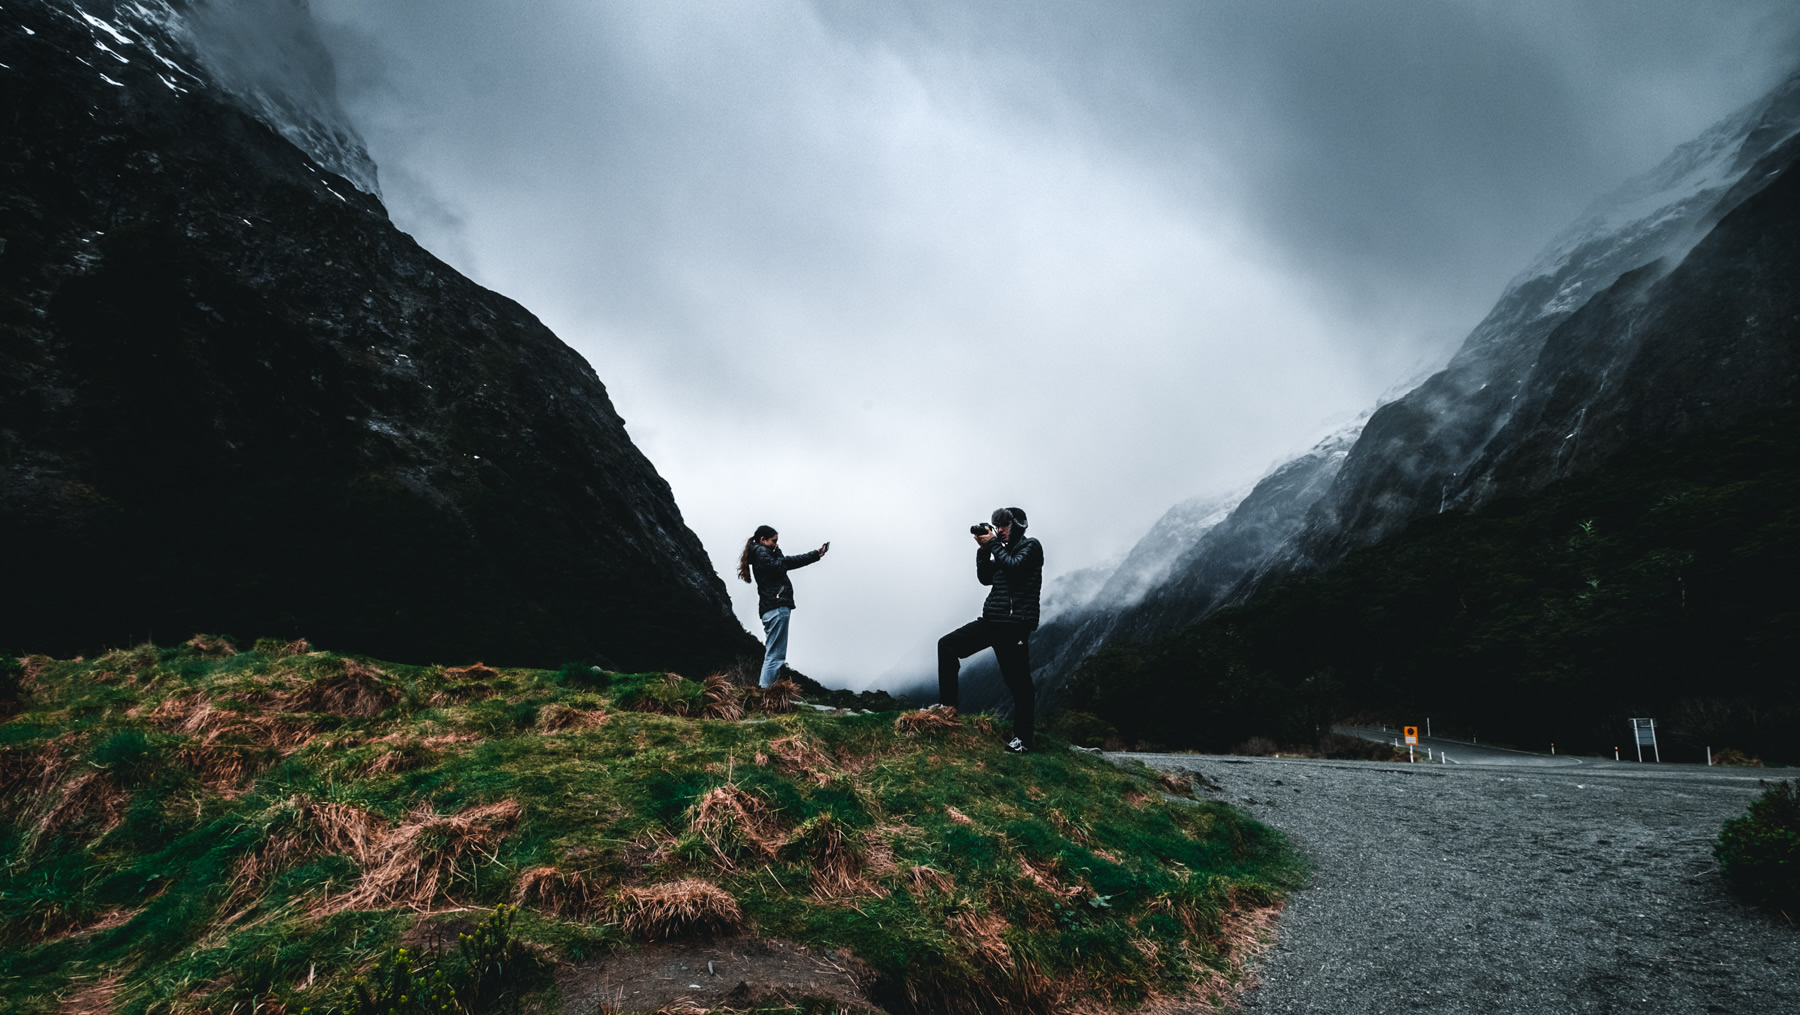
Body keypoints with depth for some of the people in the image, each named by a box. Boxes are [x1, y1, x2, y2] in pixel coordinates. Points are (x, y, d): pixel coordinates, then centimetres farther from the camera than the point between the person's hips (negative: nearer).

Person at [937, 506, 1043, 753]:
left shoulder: (1030, 546, -1)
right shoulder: (1003, 549, 21)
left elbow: (1014, 567, -19)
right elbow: (985, 578, 15)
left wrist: (993, 544, -10)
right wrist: (983, 550, 4)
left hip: (1015, 624, -8)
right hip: (991, 620, 8)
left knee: (1019, 682, -5)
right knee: (947, 645, -1)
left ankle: (1023, 738, 2)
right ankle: (947, 707, 1)